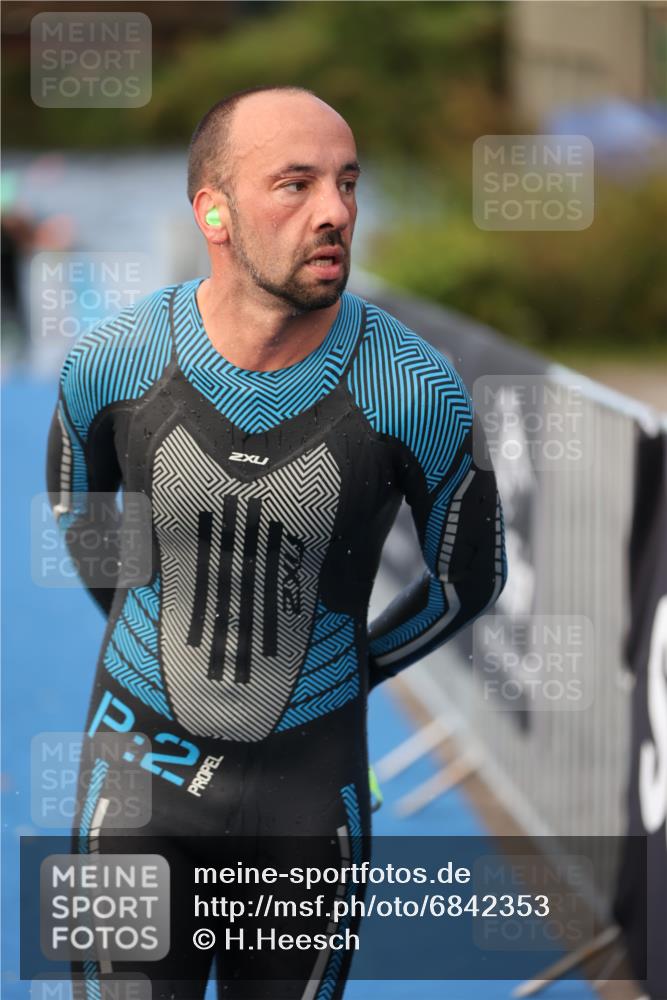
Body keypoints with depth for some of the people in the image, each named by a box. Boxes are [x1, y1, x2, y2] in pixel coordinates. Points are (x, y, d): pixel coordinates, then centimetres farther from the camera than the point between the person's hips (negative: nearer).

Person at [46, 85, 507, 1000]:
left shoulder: (416, 390, -20)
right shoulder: (113, 362, -14)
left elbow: (470, 577, -1)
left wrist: (348, 674, 6)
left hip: (307, 783, 0)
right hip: (142, 755, 1)